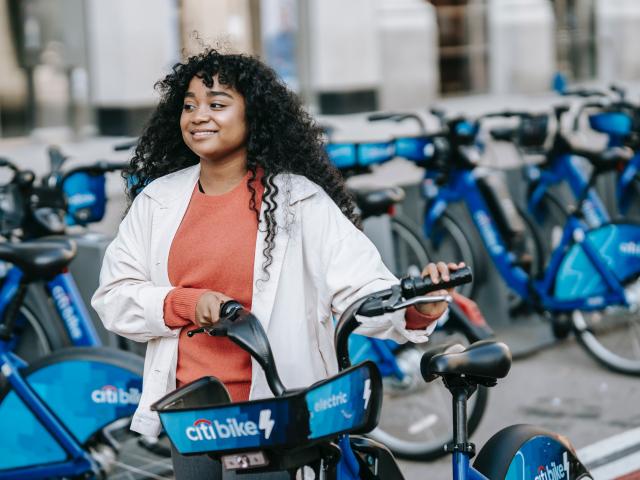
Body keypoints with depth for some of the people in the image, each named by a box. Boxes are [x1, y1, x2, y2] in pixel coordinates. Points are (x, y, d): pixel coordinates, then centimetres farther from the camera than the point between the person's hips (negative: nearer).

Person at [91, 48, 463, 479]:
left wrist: (415, 310, -33)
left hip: (279, 409, -4)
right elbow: (113, 296, 5)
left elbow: (362, 288, -13)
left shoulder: (298, 200, -6)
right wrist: (187, 303, -12)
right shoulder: (157, 200, 5)